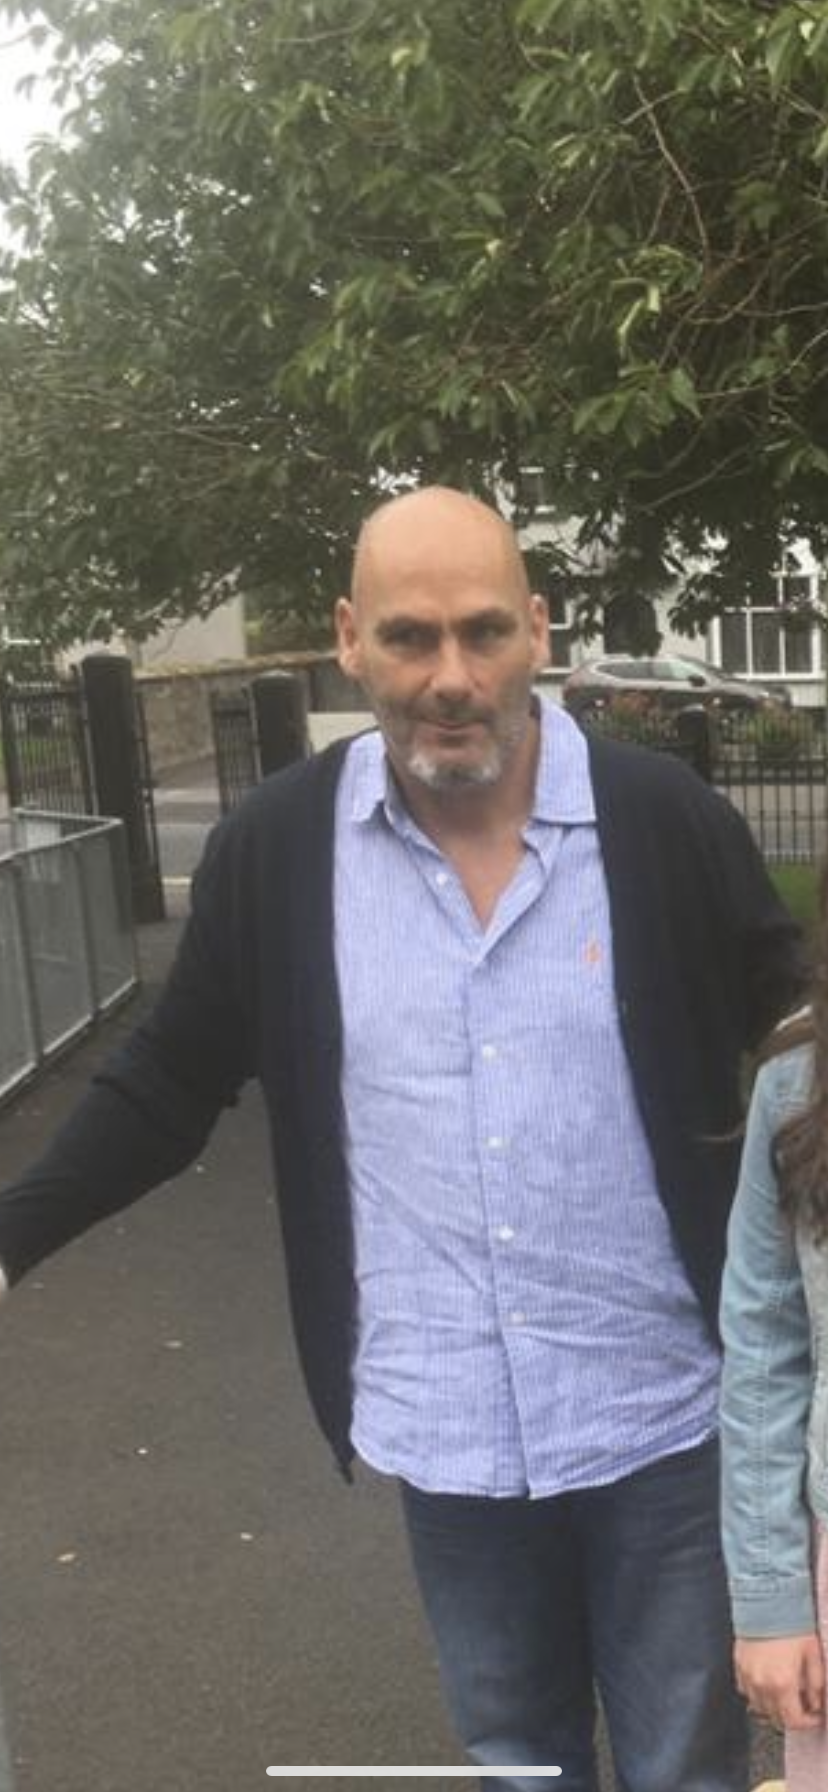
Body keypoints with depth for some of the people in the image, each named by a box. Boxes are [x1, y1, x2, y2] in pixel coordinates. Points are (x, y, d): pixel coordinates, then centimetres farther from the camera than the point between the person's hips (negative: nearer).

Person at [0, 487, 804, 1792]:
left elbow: (793, 1042, -1)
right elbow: (172, 1081, 1)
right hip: (446, 1423, 2)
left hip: (659, 1407, -1)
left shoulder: (668, 823, -12)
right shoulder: (271, 850, -8)